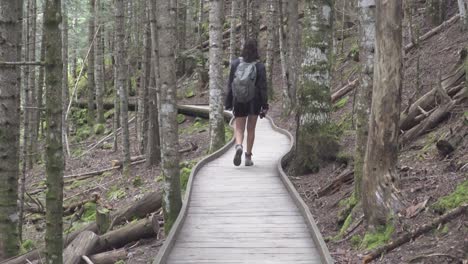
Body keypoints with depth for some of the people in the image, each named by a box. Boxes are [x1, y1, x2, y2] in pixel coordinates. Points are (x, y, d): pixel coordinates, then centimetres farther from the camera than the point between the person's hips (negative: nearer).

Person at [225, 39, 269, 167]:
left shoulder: (235, 64, -4)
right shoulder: (260, 66, -7)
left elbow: (230, 84, -2)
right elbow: (263, 87, -9)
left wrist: (228, 103, 5)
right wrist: (264, 106, -4)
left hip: (239, 101, 0)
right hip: (255, 101, 0)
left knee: (239, 128, 7)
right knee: (251, 129, 14)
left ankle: (239, 146, -24)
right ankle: (248, 157, 15)